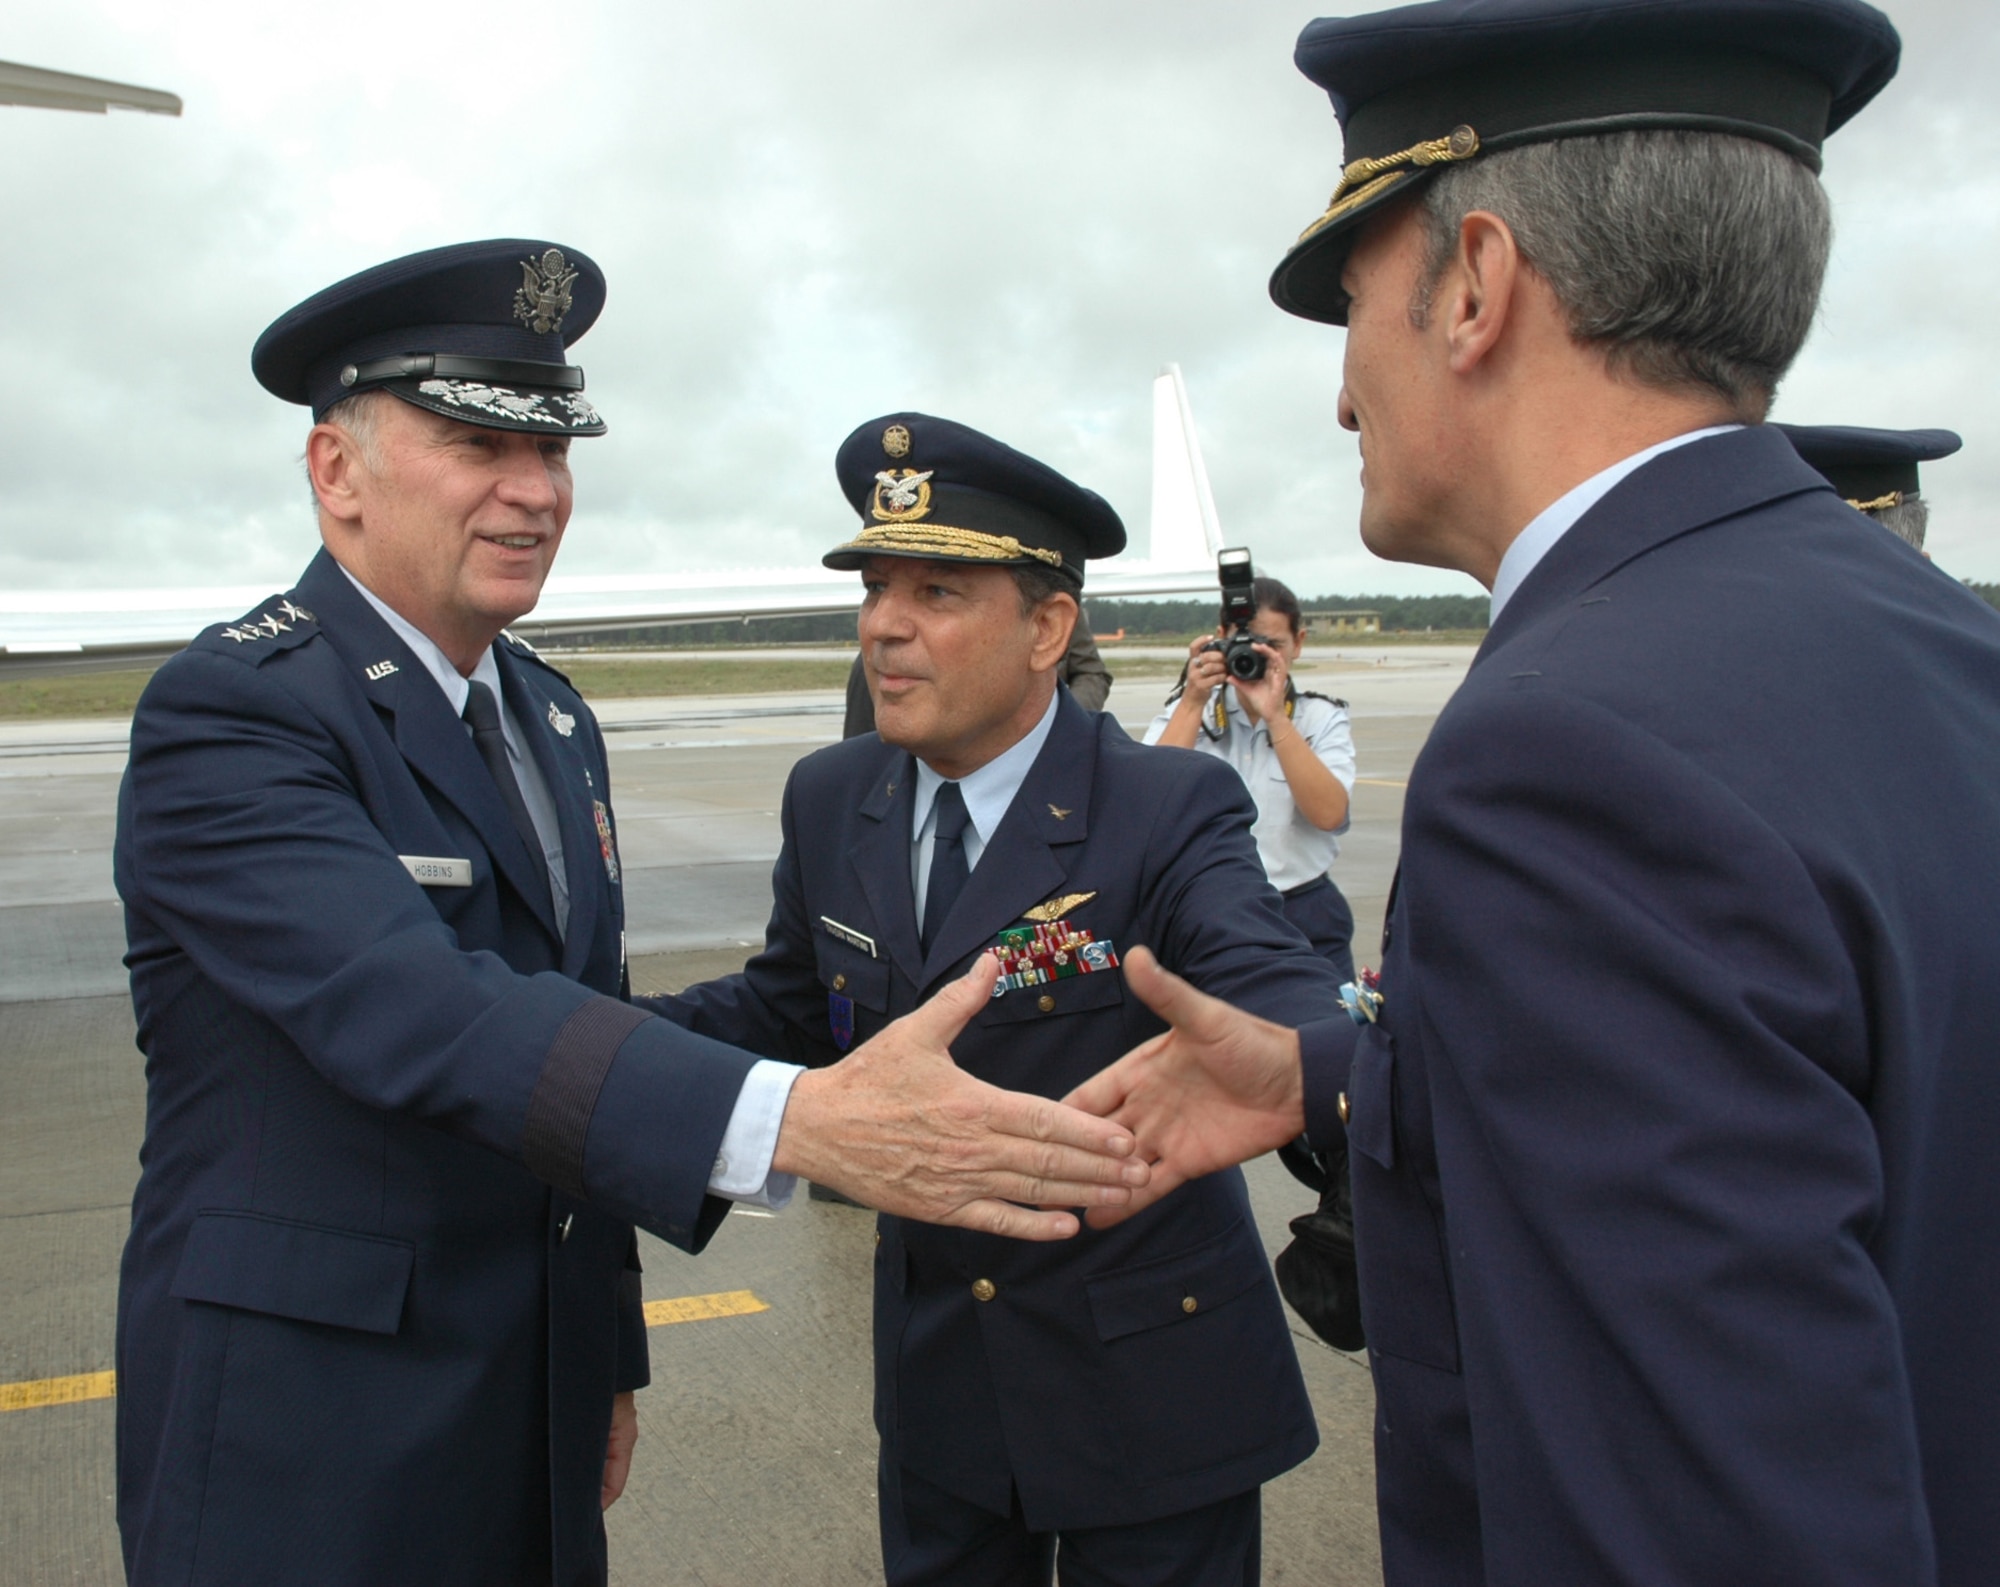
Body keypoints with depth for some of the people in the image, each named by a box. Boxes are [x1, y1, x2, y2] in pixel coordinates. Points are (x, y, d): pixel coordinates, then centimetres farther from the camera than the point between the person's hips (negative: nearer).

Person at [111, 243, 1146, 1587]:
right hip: (307, 1447, -6)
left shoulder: (554, 718, 8)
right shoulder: (229, 714, -17)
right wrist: (802, 1122, -45)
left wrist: (609, 1358, 14)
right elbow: (415, 1011, -33)